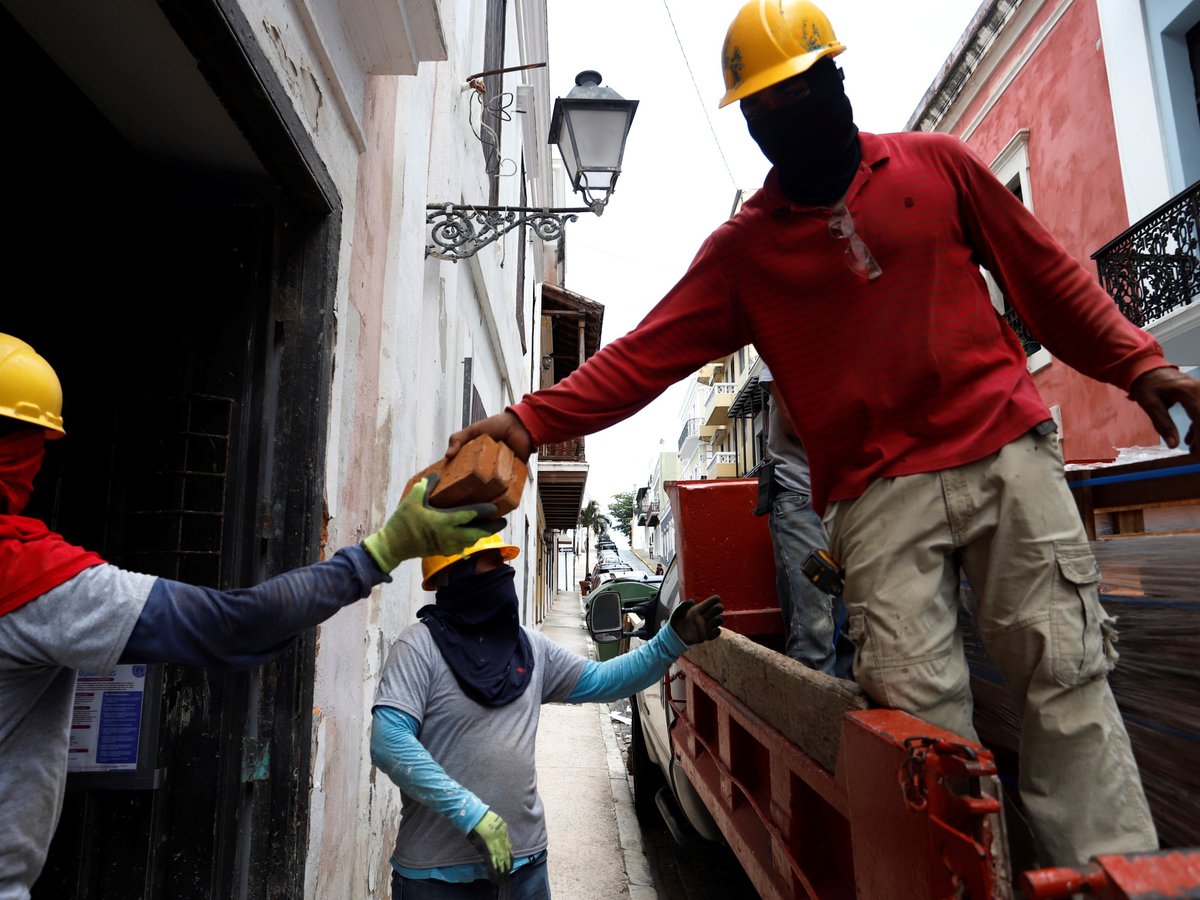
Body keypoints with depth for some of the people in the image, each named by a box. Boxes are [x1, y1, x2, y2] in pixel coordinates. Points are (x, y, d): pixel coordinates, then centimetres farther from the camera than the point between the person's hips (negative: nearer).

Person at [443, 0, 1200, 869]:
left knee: (1066, 673, 1)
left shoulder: (939, 165, 10)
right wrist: (533, 420, -11)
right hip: (878, 494, -1)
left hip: (1008, 451, 2)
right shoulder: (742, 246, 7)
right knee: (918, 704, -5)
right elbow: (645, 355, -1)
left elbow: (1047, 274, 16)